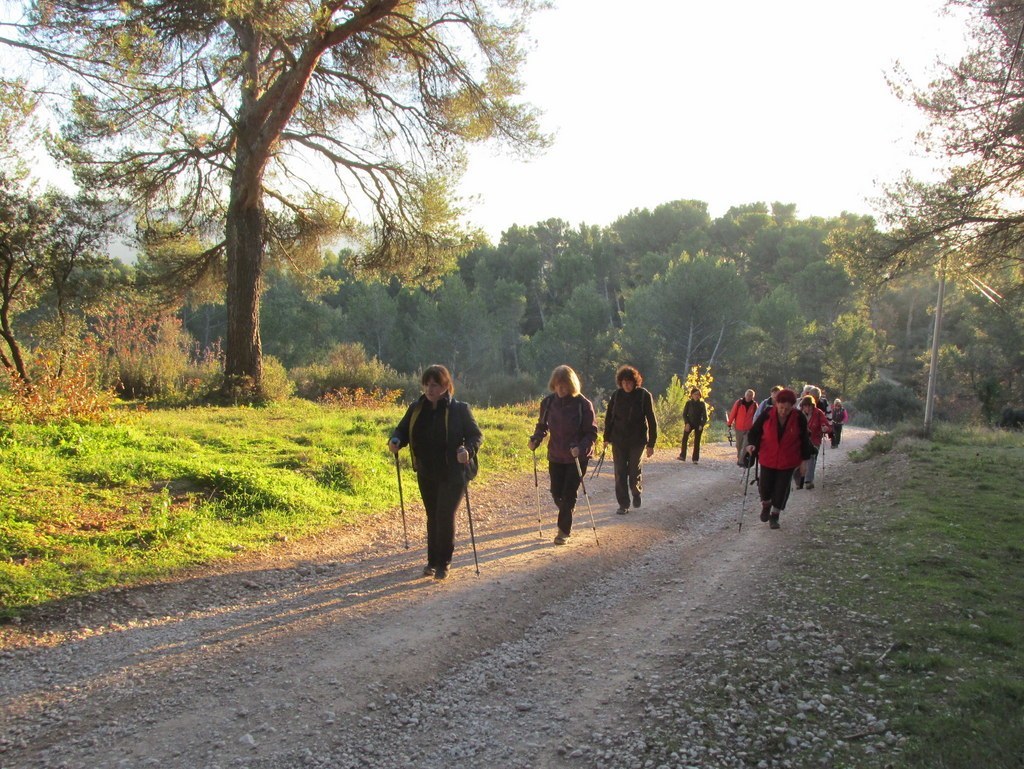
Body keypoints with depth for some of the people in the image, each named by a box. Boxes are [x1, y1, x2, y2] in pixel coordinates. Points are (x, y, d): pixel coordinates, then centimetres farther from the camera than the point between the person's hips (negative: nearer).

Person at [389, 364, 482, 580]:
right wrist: (395, 441, -14)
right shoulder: (416, 408, 1)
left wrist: (468, 450, -29)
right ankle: (433, 560, 29)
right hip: (426, 474, 5)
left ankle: (443, 563, 7)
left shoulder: (459, 409, -11)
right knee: (433, 516, 15)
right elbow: (402, 429, 9)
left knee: (445, 516, -9)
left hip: (453, 474, -4)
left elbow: (476, 435, -8)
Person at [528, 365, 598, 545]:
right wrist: (536, 439, -9)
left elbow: (591, 433, -12)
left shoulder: (583, 405, -15)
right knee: (556, 493, 9)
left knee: (569, 495, -2)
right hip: (555, 456, 4)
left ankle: (564, 531, 14)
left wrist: (581, 448, -29)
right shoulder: (549, 402, -4)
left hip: (577, 458, -4)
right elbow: (542, 425, 10)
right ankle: (566, 522, 38)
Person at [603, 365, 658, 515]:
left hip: (637, 441, -2)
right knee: (620, 474, 3)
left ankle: (636, 493, 33)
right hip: (618, 441, 3)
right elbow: (609, 417, 9)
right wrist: (607, 437, 7)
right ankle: (623, 504, 13)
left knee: (635, 472, 2)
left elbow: (652, 420, -7)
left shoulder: (644, 395, -8)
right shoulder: (616, 395, 1)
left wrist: (651, 444, -8)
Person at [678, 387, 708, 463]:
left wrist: (701, 425, -12)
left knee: (697, 442, -2)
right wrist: (686, 423, -11)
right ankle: (682, 456, -14)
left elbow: (705, 416, 2)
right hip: (689, 423, 0)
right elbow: (684, 414, 3)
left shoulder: (702, 404, 1)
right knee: (684, 437, -16)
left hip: (698, 425, 0)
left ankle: (695, 459, 3)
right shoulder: (688, 403, 2)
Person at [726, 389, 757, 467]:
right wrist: (729, 424, -1)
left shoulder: (754, 405, 0)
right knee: (739, 445, 13)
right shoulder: (739, 402, -4)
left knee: (746, 446, -11)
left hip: (749, 429, -1)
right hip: (739, 428, 1)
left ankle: (741, 461, -10)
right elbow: (733, 413, -2)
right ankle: (739, 459, 28)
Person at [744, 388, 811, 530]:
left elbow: (805, 440, -1)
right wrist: (751, 444, -21)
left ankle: (775, 515, 25)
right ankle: (765, 506, 38)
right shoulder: (767, 414, -14)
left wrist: (804, 460, 1)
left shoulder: (799, 418, -13)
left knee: (782, 489, 5)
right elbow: (754, 431, -2)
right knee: (765, 486, 6)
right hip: (768, 459, 0)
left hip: (788, 461, 0)